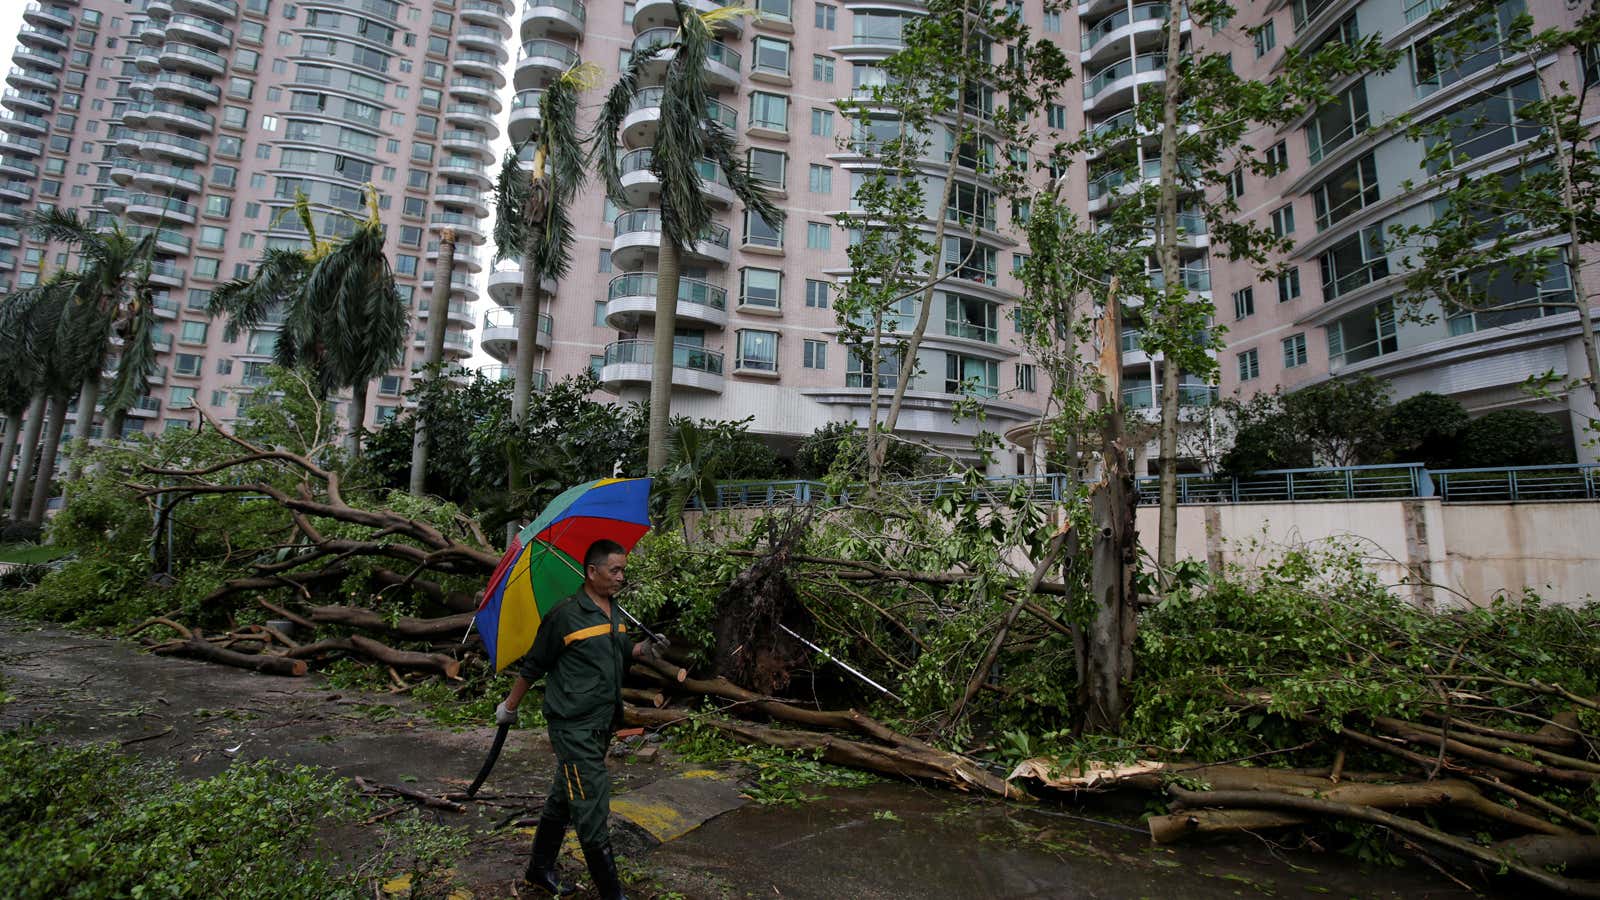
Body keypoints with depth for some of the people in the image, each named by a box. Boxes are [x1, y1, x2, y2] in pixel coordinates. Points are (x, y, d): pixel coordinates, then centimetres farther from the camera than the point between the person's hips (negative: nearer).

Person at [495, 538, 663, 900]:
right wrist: (509, 706, 4)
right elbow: (533, 666, -6)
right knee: (592, 809, -4)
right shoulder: (565, 615, -16)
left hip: (603, 724, 8)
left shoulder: (614, 613, 7)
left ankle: (540, 869, 40)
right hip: (574, 727, -8)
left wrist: (644, 649, -1)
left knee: (563, 800, 22)